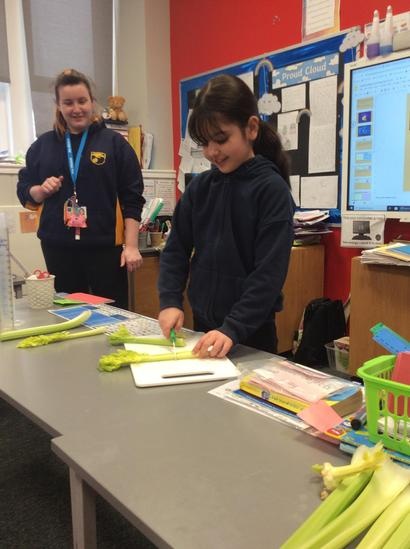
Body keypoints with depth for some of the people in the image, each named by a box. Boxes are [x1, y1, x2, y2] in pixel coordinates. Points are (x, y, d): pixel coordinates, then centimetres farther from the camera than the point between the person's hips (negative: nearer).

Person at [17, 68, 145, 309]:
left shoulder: (114, 142, 2)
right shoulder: (43, 144, 10)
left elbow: (132, 198, -1)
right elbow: (24, 192, 15)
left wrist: (131, 245, -8)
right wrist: (41, 190, -7)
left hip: (105, 246, -2)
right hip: (58, 247, 3)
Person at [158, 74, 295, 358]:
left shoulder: (272, 189, -12)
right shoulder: (199, 186, 2)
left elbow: (270, 273, -17)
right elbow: (176, 249, 5)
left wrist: (233, 328, -24)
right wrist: (170, 301, -8)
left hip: (251, 331, -4)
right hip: (203, 324, 5)